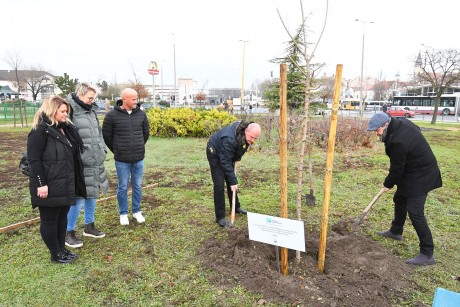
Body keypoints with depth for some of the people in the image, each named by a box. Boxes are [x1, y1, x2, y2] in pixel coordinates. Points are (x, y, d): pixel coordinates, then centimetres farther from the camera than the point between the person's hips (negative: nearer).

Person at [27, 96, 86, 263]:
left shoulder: (66, 129, 12)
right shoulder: (40, 131, -14)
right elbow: (34, 159, -18)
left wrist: (74, 182, 16)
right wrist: (40, 183, -21)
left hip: (66, 184, 9)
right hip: (50, 186, -9)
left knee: (62, 217, 17)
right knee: (49, 220, 7)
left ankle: (62, 248, 31)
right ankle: (56, 254, 19)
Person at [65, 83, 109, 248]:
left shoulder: (91, 110, 13)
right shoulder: (70, 111, -14)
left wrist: (102, 150, 15)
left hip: (95, 163, 9)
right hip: (79, 164, -9)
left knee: (92, 194, 18)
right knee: (78, 198, -3)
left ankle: (89, 226, 35)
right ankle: (69, 232, 16)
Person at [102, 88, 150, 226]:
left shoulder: (141, 114, 0)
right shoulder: (112, 115, -10)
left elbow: (146, 132, 14)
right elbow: (106, 135, 1)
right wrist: (116, 150, 7)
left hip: (139, 158, 3)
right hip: (122, 160, -3)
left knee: (138, 186, 13)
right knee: (123, 187, 9)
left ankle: (137, 211, 29)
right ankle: (123, 214, 25)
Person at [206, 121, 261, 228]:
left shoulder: (246, 134, -18)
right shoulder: (230, 139, -42)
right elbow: (225, 162, -36)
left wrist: (237, 158, 2)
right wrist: (233, 181, -32)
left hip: (227, 154, 7)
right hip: (215, 153, -7)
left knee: (231, 181, 15)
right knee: (219, 185, -11)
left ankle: (236, 207, 32)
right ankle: (220, 217, -3)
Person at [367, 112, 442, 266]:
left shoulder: (397, 142, -31)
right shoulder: (402, 122, -2)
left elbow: (396, 168, -20)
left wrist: (388, 184, -2)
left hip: (420, 176, -11)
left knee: (415, 212, -11)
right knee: (399, 199, 22)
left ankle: (427, 254, -3)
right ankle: (396, 231, 42)